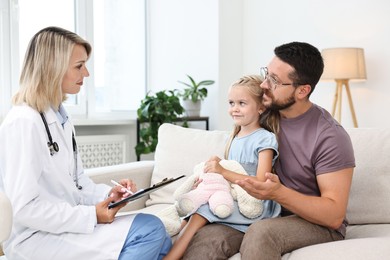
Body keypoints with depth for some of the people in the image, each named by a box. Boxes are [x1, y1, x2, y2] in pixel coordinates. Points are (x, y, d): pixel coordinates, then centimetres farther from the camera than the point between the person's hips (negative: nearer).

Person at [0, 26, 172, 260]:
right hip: (36, 237, -9)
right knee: (151, 230, -20)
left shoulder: (59, 116, 11)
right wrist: (90, 216, -19)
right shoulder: (24, 122, -18)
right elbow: (24, 208, -22)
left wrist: (107, 193, -2)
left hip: (64, 224, 9)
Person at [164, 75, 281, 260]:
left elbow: (261, 183, -17)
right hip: (232, 199, 7)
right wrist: (213, 171, -3)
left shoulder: (265, 139, -7)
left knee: (203, 209, -25)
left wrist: (223, 171, -22)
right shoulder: (235, 138, 15)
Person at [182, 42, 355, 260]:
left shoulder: (330, 136, -16)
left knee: (261, 232, -37)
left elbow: (334, 216, -17)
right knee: (208, 237, -25)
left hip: (318, 225, -4)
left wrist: (278, 193, -31)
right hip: (268, 216, 5)